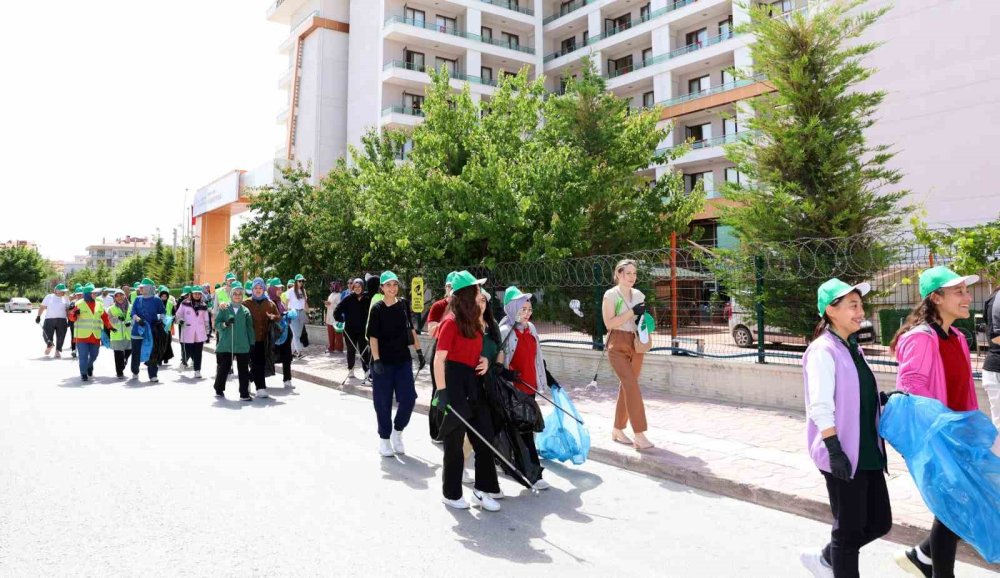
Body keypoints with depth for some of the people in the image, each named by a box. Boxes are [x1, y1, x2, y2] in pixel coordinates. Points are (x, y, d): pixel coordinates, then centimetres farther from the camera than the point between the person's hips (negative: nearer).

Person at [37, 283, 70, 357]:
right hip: (49, 319, -1)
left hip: (61, 320, 1)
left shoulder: (65, 299, 13)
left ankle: (58, 351, 12)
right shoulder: (49, 297, 8)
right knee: (46, 335, -3)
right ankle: (49, 345, 28)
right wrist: (38, 316, 0)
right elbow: (42, 307, 8)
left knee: (60, 337, -1)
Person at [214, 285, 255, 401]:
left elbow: (249, 328, 7)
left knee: (243, 370, 0)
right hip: (225, 345, -1)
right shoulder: (224, 309, 4)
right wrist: (225, 323, -21)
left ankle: (244, 394, 4)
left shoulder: (245, 311, 7)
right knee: (223, 368, 9)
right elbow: (217, 324, 0)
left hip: (243, 346, 1)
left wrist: (252, 343, 3)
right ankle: (219, 390, 29)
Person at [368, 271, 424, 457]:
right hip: (383, 361, -3)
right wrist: (376, 360, -18)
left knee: (408, 398, -1)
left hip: (403, 359, 4)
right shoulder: (377, 309, -7)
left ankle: (397, 431, 22)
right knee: (383, 401, 3)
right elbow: (373, 336, -10)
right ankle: (384, 439, 18)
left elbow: (411, 329, 13)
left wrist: (418, 351, 10)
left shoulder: (403, 304, 4)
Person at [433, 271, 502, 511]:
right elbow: (439, 359, -17)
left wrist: (484, 361, 2)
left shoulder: (473, 321, 11)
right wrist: (442, 392, -20)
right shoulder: (451, 322, -14)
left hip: (473, 385, 8)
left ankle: (484, 489, 22)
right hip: (455, 385, -8)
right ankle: (451, 494, 21)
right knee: (455, 442, 6)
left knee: (484, 439, 10)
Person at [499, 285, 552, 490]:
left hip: (530, 386, 7)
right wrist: (507, 373, -26)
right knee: (525, 430, -4)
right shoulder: (505, 331, -13)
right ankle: (534, 474, 1)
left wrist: (546, 376, 21)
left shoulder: (531, 328, 10)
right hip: (513, 388, -7)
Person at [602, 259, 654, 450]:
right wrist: (632, 312, -18)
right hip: (618, 345, -6)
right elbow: (609, 322, -14)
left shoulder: (639, 294, 11)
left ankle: (617, 430, 22)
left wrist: (643, 316, 1)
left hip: (636, 344, 6)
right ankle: (639, 435, -16)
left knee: (626, 386, 9)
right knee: (632, 385, -16)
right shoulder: (611, 295, -6)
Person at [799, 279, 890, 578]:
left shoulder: (853, 348, 12)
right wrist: (835, 451, -22)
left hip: (867, 451, 9)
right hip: (843, 455, -8)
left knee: (880, 522, 15)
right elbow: (820, 409, -20)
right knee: (850, 528, 4)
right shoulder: (823, 350, -15)